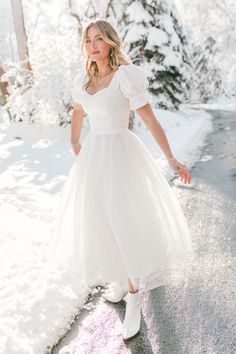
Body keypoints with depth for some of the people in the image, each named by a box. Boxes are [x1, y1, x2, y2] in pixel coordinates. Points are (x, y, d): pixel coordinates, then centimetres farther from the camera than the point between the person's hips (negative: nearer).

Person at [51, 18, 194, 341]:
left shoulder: (127, 75, -13)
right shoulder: (84, 81, 6)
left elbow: (151, 120, -13)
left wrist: (172, 160, -13)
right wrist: (75, 143, 30)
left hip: (121, 156, -7)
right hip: (93, 157, 7)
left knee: (127, 224, -4)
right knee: (101, 222, 15)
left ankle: (134, 300, 12)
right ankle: (121, 278, 37)